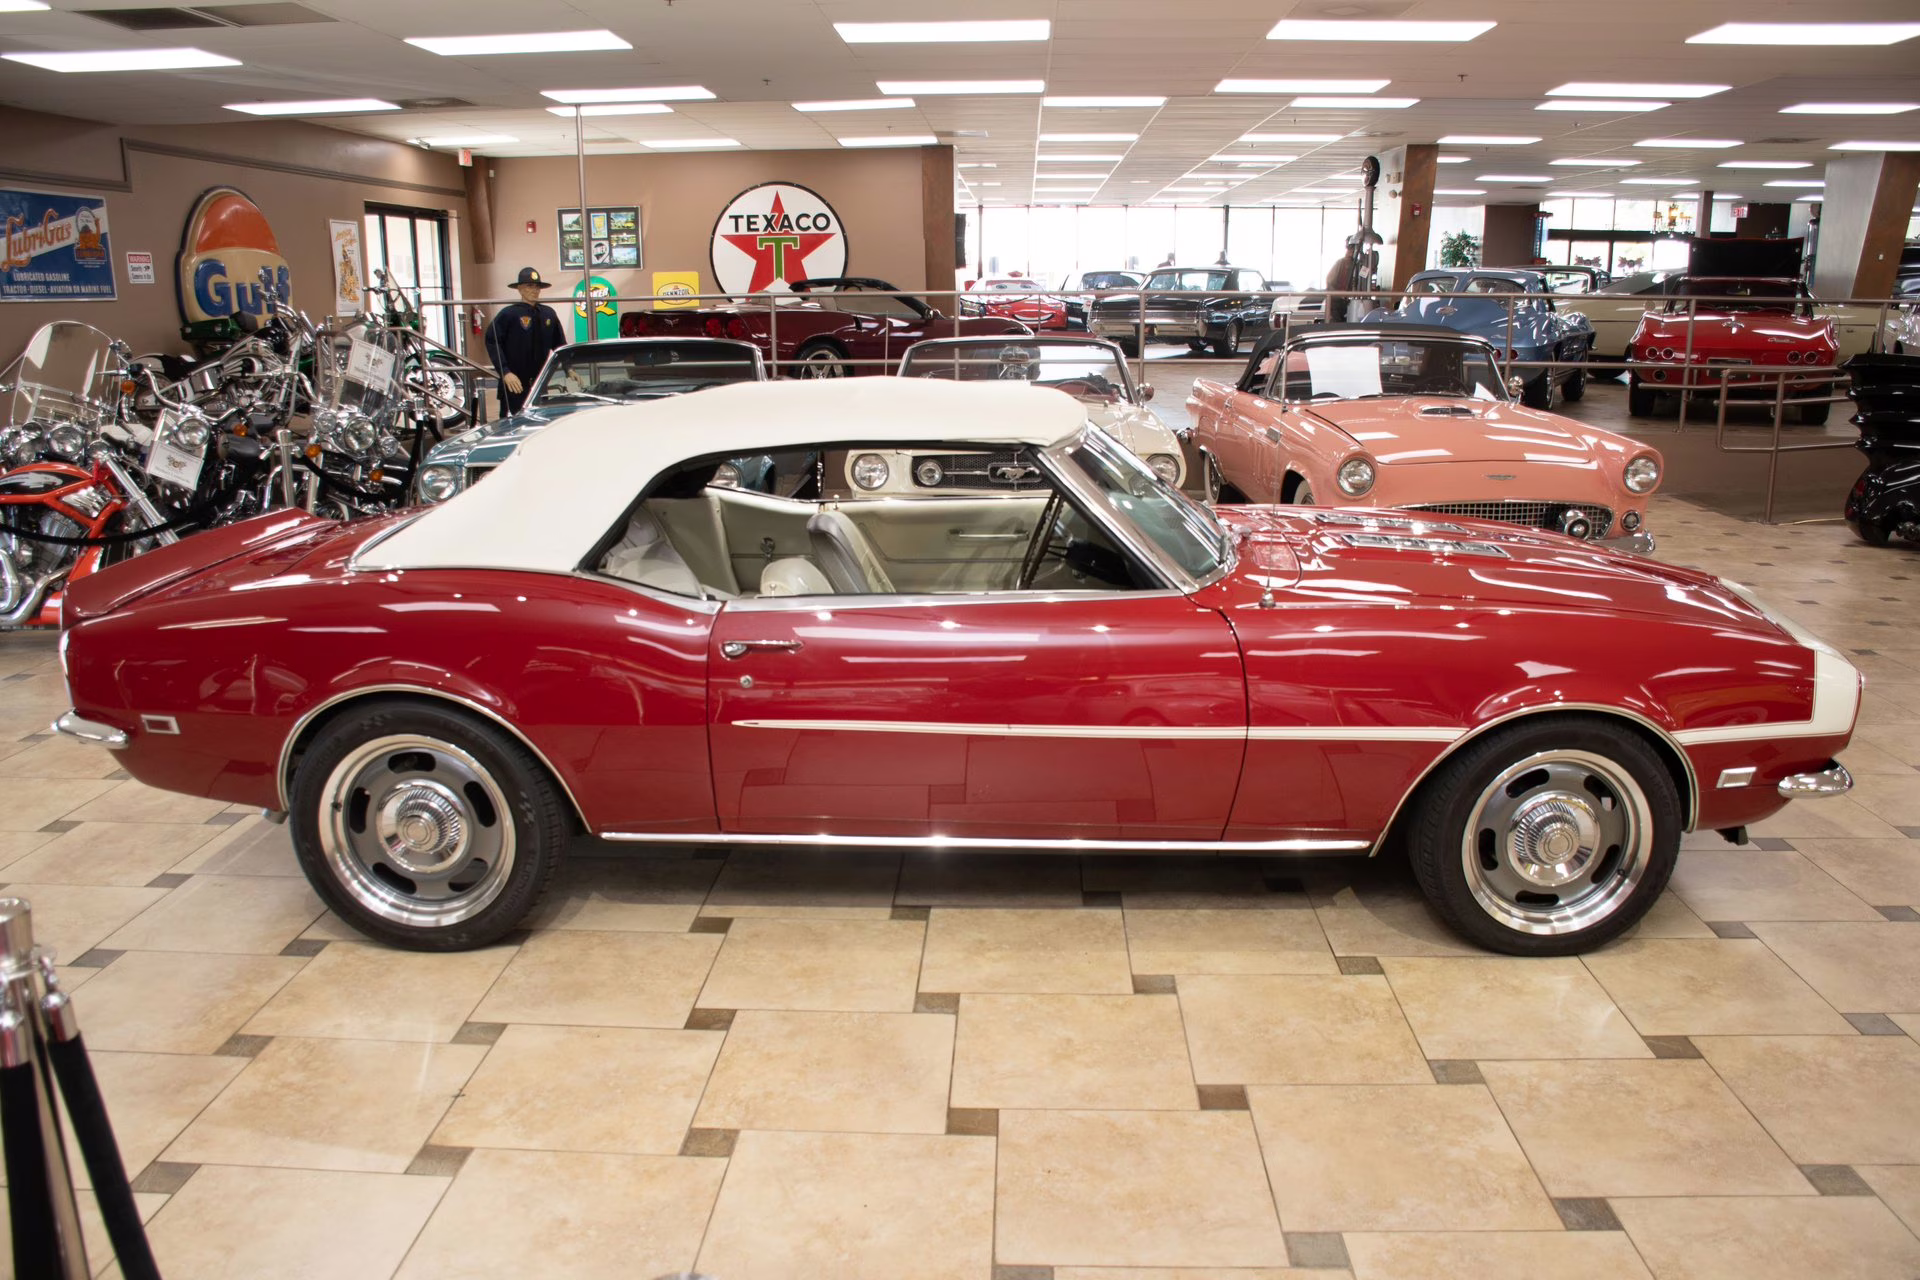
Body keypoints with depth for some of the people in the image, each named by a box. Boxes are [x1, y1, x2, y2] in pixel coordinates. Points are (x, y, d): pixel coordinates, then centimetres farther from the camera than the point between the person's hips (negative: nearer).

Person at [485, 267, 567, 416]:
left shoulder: (549, 314, 8)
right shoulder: (508, 314, -6)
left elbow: (559, 344, 15)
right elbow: (492, 342, -11)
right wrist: (505, 372, -20)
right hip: (514, 384, -5)